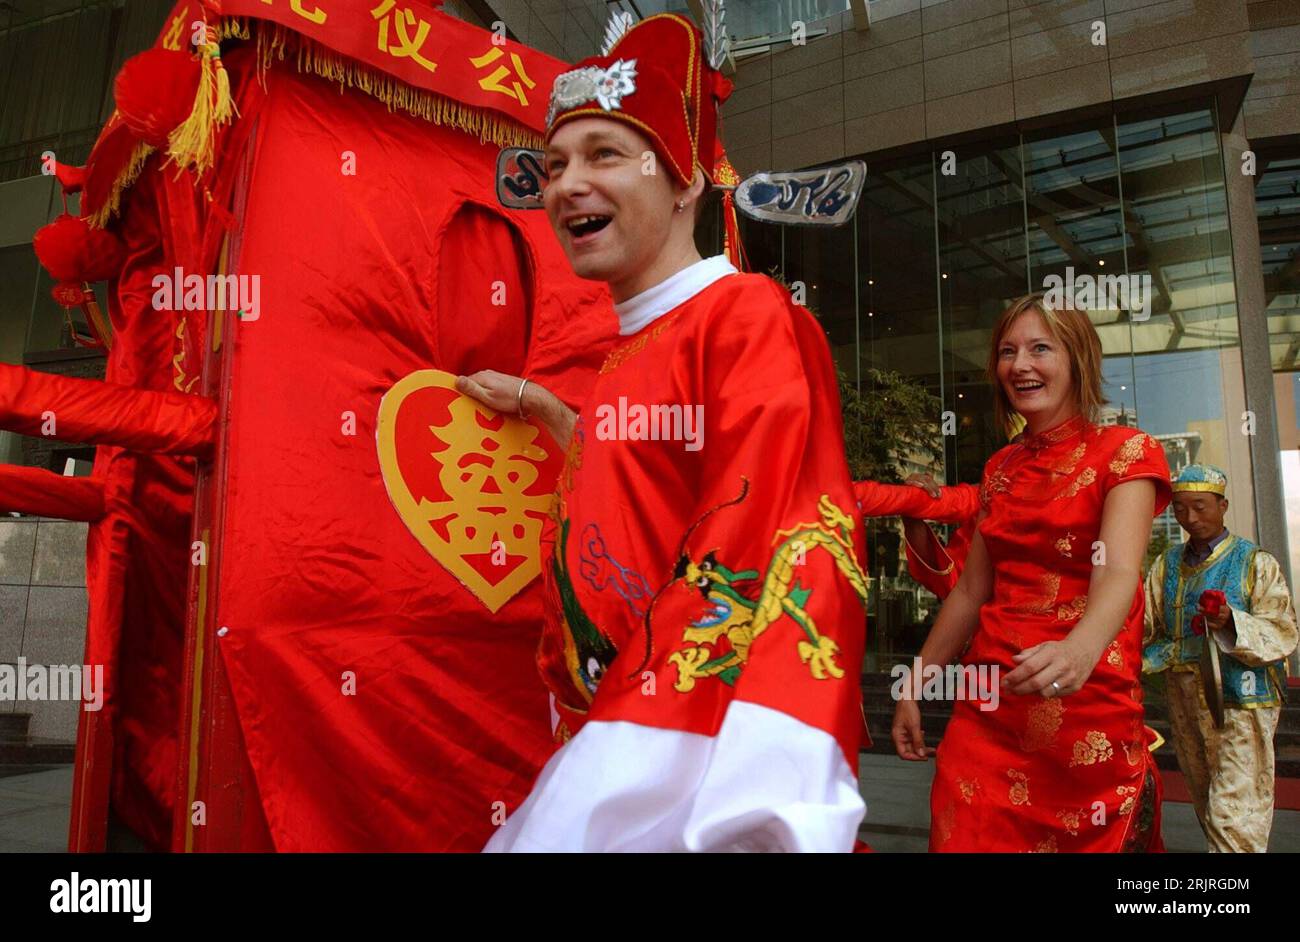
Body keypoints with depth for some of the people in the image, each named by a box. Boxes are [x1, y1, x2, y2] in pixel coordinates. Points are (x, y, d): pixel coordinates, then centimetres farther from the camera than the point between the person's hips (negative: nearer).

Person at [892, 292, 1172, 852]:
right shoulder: (1000, 468, 12)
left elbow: (1119, 571, -21)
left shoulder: (1125, 452, -4)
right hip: (988, 706, 4)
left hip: (1089, 699, -4)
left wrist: (1079, 650, -41)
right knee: (971, 836, 2)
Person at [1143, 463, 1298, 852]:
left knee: (1235, 813, -8)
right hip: (1183, 700, 5)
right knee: (1208, 809, 15)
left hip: (1240, 702, -5)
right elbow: (1146, 626, 3)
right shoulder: (1167, 565, 11)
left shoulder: (1256, 563, -2)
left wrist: (1232, 623, -28)